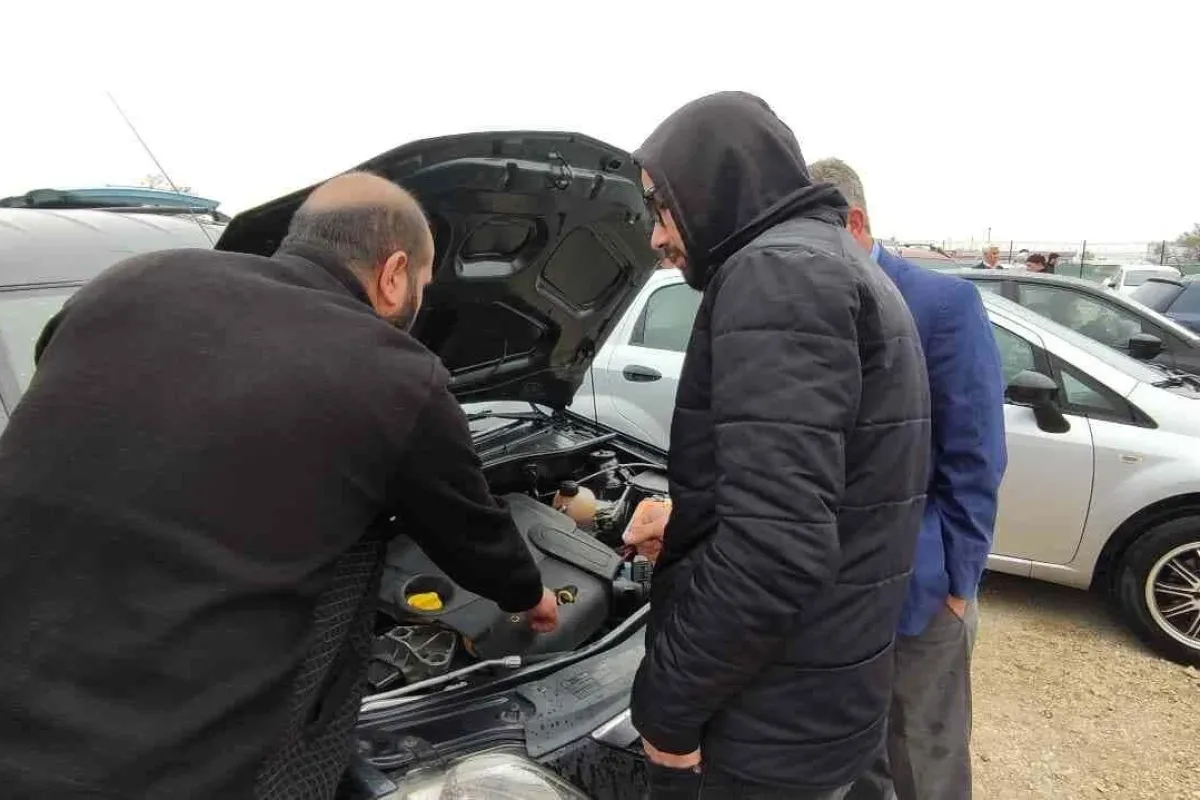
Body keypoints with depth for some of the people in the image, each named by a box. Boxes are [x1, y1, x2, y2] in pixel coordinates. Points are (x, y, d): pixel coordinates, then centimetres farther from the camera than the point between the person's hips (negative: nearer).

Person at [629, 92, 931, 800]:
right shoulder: (837, 263, 13)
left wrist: (669, 701, -18)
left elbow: (774, 546, -30)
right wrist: (685, 522, 19)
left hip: (774, 724, -9)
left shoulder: (778, 270, -20)